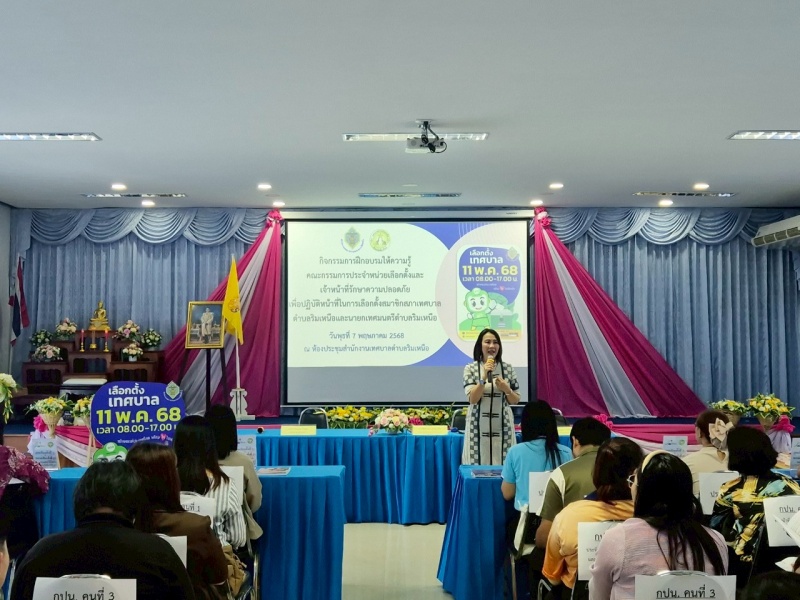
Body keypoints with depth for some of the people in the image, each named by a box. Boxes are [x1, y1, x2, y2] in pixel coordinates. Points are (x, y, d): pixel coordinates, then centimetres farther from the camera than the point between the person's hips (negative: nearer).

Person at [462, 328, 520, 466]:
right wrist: (484, 377, -20)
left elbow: (515, 400, 9)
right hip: (479, 426, -2)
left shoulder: (508, 368, 4)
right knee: (478, 464, -1)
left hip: (502, 426, 2)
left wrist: (506, 389, -10)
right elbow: (472, 399, -11)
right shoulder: (470, 369, -2)